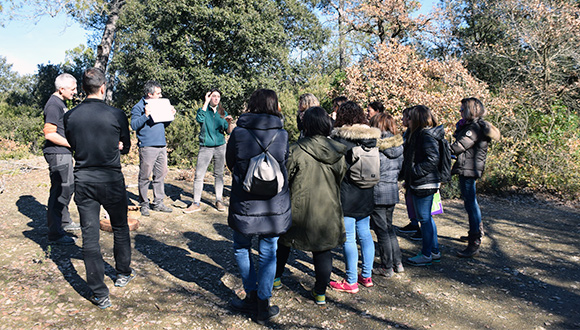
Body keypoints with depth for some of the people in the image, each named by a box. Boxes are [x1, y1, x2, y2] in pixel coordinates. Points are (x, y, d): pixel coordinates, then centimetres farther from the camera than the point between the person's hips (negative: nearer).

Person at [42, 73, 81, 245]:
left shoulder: (61, 103, 15)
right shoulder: (53, 105, -17)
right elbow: (49, 134, -22)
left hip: (64, 153, 11)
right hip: (57, 154, -11)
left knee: (68, 188, 20)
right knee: (59, 191, -6)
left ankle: (65, 222, 35)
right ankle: (54, 234, 1)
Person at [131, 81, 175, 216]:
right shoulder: (138, 107, -3)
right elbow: (134, 125, -13)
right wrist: (146, 115, -23)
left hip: (162, 146, 7)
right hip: (147, 147, -7)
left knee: (161, 175, 10)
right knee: (144, 177, 0)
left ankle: (158, 203, 18)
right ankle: (144, 204, 9)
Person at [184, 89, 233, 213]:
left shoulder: (223, 113, 9)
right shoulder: (203, 110, 3)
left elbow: (229, 132, 5)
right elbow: (199, 119, -21)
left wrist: (229, 123, -16)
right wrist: (206, 102, -15)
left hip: (220, 147, 2)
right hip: (205, 147, -2)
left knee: (219, 174, 7)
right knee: (199, 175, -6)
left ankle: (219, 201, 16)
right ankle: (196, 203, 1)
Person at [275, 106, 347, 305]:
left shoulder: (297, 150, -15)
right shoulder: (338, 152, -2)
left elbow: (284, 179, -9)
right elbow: (340, 180, 8)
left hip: (300, 209, -3)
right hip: (328, 210, 3)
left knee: (284, 241, 20)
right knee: (323, 250, 12)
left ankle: (275, 278, 36)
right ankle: (321, 293, 20)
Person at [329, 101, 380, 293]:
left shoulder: (340, 139, -13)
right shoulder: (371, 138, 4)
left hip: (347, 196, -7)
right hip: (366, 193, 7)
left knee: (348, 238, 0)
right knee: (365, 234, 16)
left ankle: (351, 282, 8)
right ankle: (366, 276, 27)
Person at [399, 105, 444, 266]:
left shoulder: (426, 135, -17)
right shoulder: (421, 134, 14)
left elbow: (433, 159, -26)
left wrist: (414, 171, -21)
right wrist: (406, 177, 13)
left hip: (424, 184, -10)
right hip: (421, 184, 10)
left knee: (424, 219, 0)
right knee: (427, 218, 17)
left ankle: (426, 255, 12)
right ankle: (434, 251, 28)